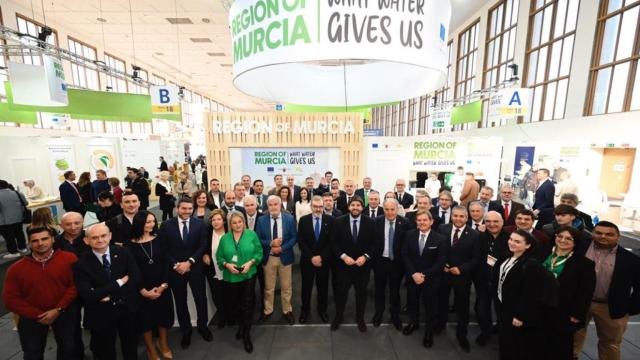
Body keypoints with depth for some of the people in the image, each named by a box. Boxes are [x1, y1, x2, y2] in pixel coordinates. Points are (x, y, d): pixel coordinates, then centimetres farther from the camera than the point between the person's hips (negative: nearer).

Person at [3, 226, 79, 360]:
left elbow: (75, 286, -15)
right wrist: (38, 315, -12)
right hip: (31, 317, 2)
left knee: (69, 349, 15)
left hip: (65, 312, -1)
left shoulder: (69, 259, -15)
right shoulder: (16, 268, -7)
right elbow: (10, 299, -4)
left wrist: (58, 309, -19)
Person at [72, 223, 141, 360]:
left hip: (127, 309, 2)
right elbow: (87, 295, -23)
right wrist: (119, 282, -26)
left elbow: (136, 278, -12)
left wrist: (111, 295, -20)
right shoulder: (81, 264, -16)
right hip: (101, 315, -2)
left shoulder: (123, 253, -10)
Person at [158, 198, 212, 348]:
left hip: (195, 268, 0)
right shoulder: (166, 225, -4)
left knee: (201, 298, 11)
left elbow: (203, 246, -7)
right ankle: (185, 330, 35)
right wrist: (175, 265, -12)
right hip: (175, 269, 0)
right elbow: (164, 249, -4)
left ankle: (203, 326, 34)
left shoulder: (200, 224, -4)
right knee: (180, 301, 15)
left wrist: (189, 262, -16)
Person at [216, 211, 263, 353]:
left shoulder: (252, 234, -5)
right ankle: (240, 325, 45)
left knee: (247, 305, 2)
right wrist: (227, 264, -15)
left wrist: (250, 262, -19)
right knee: (233, 304, 15)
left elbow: (259, 252, -5)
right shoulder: (224, 238, 1)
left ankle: (247, 334, 24)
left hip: (248, 275, -2)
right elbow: (219, 257, 2)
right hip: (230, 277, 3)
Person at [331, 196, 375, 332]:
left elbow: (374, 243, -4)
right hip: (343, 263, 0)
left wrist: (365, 256, -16)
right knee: (341, 292, 13)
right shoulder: (339, 221, -7)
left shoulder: (370, 222, -6)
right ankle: (338, 316, 37)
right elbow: (334, 243, -6)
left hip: (363, 264, 1)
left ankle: (360, 318, 39)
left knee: (361, 292, 17)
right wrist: (343, 256, -17)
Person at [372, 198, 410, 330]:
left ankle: (395, 316, 39)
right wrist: (372, 258, -7)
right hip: (380, 261, 1)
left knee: (395, 290, 17)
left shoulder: (404, 223, -10)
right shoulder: (376, 221, -9)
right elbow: (371, 241, -5)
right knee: (379, 289, 19)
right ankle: (379, 313, 42)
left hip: (397, 262, 0)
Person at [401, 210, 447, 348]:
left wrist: (424, 275, -16)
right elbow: (405, 255, -5)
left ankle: (429, 331, 37)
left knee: (430, 305, 13)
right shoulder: (410, 235, -7)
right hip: (412, 276, 3)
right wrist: (413, 273, -14)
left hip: (430, 278, -2)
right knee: (412, 301, 19)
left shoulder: (440, 239, -14)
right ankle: (414, 322, 46)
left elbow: (441, 262, -13)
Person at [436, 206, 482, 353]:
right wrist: (441, 264, -12)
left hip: (463, 275, -1)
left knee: (462, 306, 14)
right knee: (442, 300, 21)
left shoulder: (474, 235, -11)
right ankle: (440, 323, 46)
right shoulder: (442, 229, -7)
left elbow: (476, 259, -9)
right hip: (443, 273, 2)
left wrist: (461, 269, -17)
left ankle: (462, 335, 37)